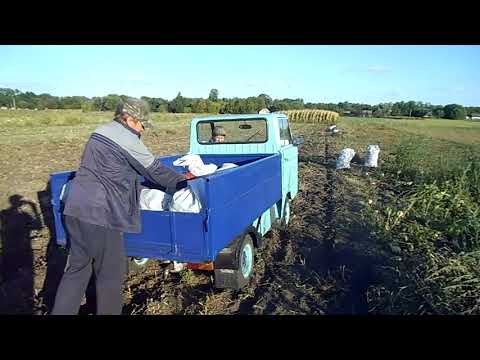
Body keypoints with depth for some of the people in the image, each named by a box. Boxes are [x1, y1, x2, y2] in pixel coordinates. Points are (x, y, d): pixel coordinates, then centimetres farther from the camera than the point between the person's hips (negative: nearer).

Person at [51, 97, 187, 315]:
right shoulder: (127, 140, -10)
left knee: (77, 267, 18)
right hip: (99, 215, -9)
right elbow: (155, 170, -6)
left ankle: (61, 311, 26)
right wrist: (182, 182, 9)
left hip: (75, 210, 9)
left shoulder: (100, 132, 17)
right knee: (111, 273, 6)